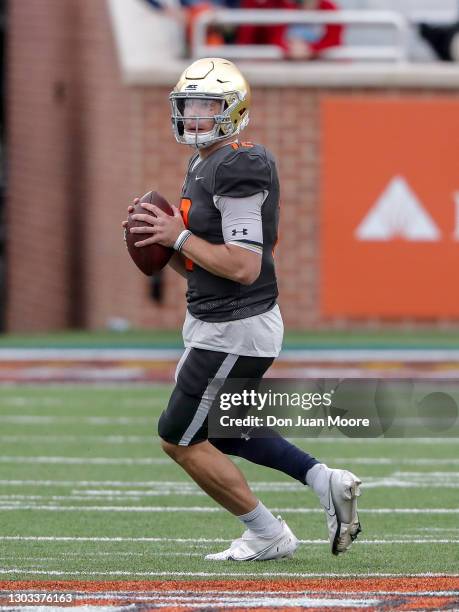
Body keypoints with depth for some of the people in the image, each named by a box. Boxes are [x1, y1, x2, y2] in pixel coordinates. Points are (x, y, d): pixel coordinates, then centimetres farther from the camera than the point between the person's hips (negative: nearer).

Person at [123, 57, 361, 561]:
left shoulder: (239, 169, -20)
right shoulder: (203, 166, 11)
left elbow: (244, 267, -27)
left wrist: (179, 236, -19)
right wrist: (161, 241, -1)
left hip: (235, 331, -10)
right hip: (216, 325, 10)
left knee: (179, 439, 1)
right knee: (222, 434, 24)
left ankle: (268, 535, 12)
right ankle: (325, 482, 22)